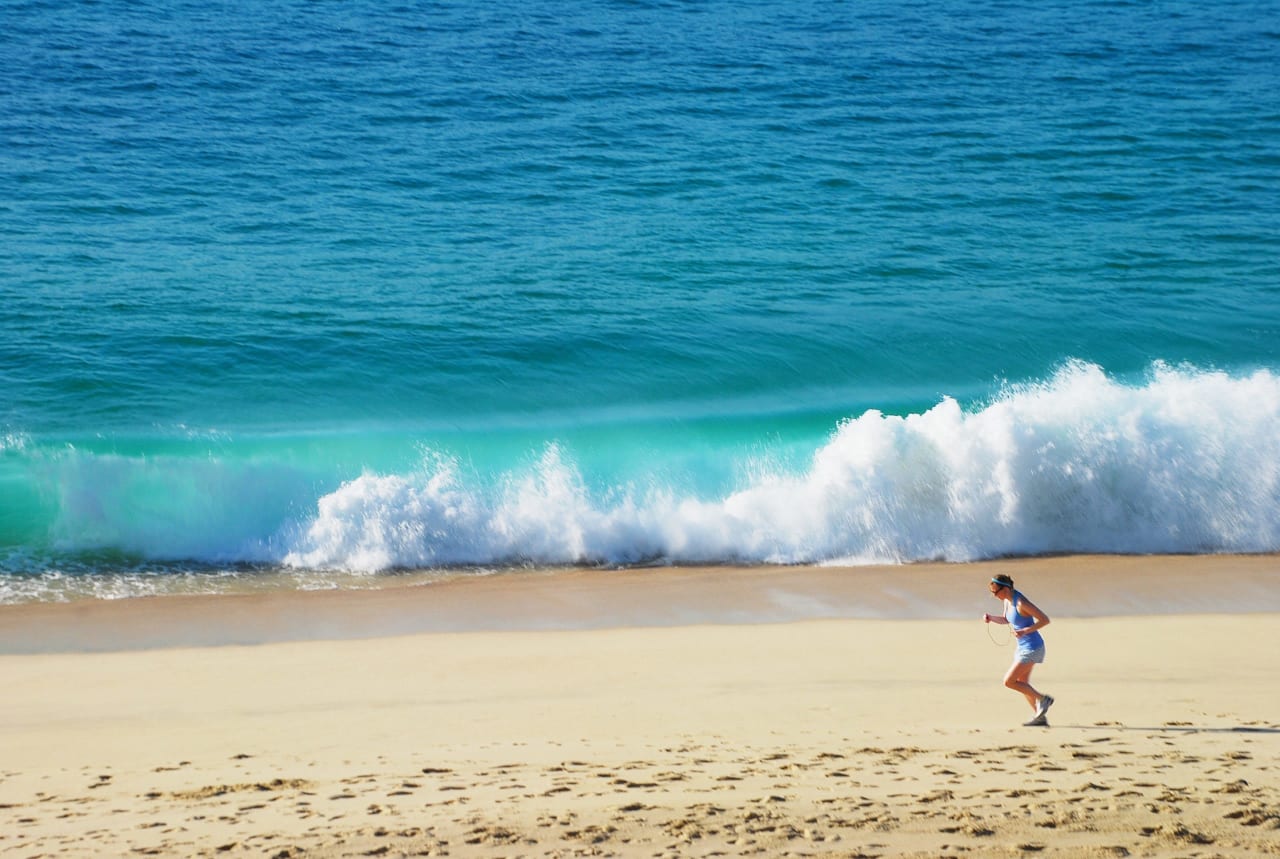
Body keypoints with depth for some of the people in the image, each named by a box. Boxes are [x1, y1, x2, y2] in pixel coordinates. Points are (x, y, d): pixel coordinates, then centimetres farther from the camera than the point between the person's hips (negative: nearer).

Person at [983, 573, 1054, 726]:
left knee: (1009, 681, -8)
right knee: (1022, 684, 14)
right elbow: (1005, 620, 22)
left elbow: (1045, 620, -23)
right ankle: (1041, 717, 19)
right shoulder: (1007, 600, 3)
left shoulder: (1021, 603, -24)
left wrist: (1025, 631, -30)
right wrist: (991, 618, 2)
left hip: (1032, 647, -10)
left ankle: (1043, 699, 4)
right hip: (1023, 646, 10)